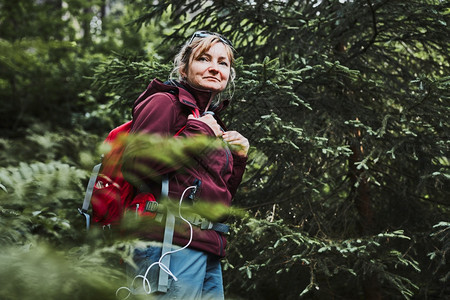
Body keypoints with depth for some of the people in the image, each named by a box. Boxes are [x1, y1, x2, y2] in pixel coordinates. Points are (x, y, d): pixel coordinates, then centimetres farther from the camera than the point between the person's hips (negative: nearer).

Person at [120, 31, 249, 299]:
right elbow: (136, 166, -17)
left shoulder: (213, 122, 24)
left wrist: (238, 158, 12)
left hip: (209, 253, 9)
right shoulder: (164, 102, 0)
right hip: (172, 245, -9)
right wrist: (195, 133, -9)